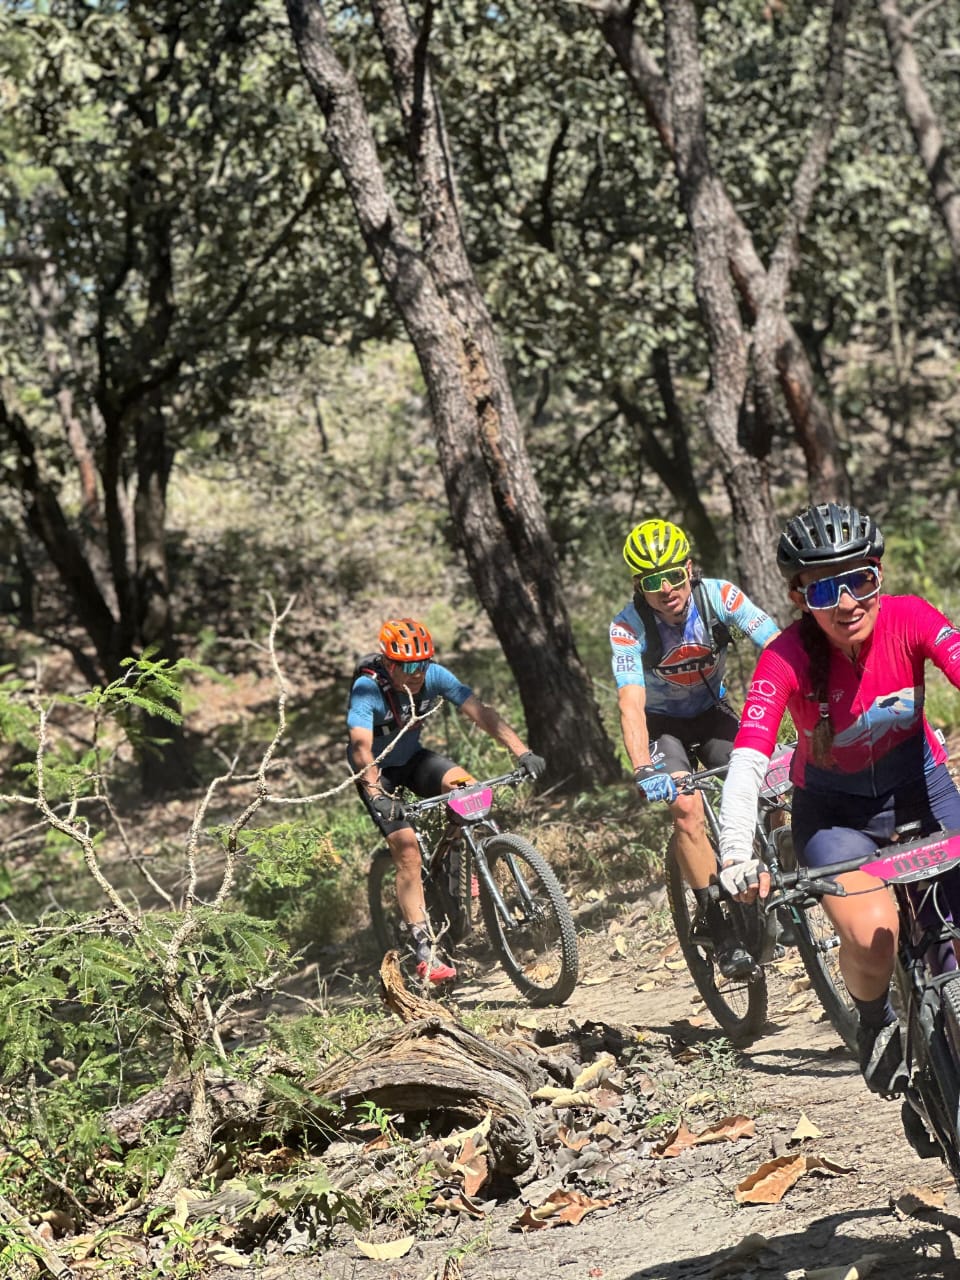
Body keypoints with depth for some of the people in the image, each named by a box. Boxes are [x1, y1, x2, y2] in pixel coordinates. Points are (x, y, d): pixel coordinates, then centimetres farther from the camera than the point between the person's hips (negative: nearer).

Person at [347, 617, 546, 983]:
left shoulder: (434, 675, -19)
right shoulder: (367, 689, -29)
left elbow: (481, 712, -24)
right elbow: (361, 746, -40)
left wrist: (523, 752, -35)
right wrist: (377, 794, -55)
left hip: (413, 758, 4)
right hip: (378, 772, -4)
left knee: (467, 787, -26)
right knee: (408, 853, -16)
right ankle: (425, 953, -12)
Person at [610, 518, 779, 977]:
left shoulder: (719, 595, -24)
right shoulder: (628, 628, -27)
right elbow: (631, 705, -36)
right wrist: (643, 771, -51)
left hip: (712, 711, 2)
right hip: (662, 723, -2)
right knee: (687, 807, -25)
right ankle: (714, 922, -16)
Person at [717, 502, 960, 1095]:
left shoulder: (910, 620, -20)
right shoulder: (788, 658, -24)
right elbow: (747, 761, -34)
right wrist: (738, 856, -49)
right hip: (835, 811, -2)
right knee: (872, 934, -27)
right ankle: (876, 1023, 6)